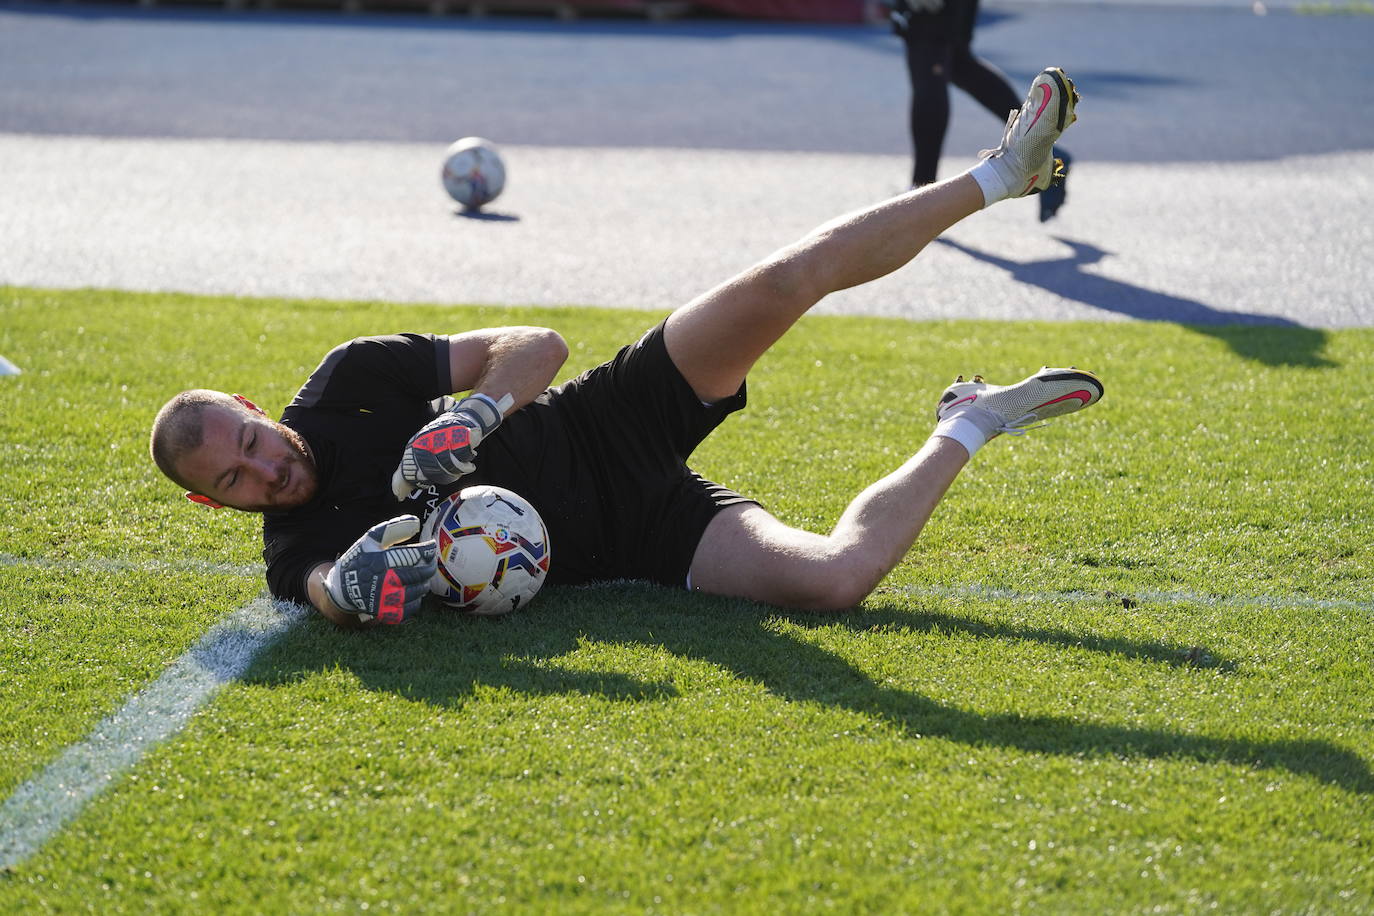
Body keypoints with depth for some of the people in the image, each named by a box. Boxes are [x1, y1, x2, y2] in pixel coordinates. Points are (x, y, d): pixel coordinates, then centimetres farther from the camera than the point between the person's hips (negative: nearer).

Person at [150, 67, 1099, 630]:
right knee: (835, 575, -25)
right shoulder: (298, 551, -8)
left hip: (609, 422, 2)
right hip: (626, 542, -2)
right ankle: (962, 434, 4)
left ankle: (1000, 175, 1)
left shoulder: (348, 381, -5)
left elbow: (538, 344, -6)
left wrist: (474, 413, -26)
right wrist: (352, 585, -52)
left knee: (788, 278, -22)